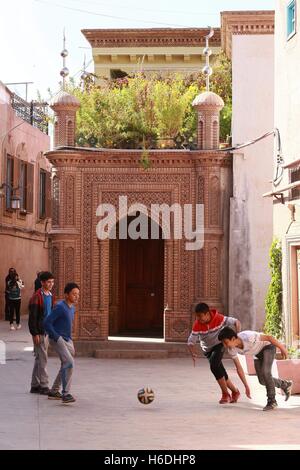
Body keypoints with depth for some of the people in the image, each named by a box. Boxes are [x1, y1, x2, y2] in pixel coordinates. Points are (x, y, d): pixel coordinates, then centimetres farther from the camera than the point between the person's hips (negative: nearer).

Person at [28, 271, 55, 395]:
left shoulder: (51, 296, 12)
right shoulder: (36, 297, -14)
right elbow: (32, 317, -16)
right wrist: (35, 333, -19)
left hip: (47, 332, 8)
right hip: (39, 332, -8)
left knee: (39, 359, 13)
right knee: (42, 358, -7)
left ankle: (35, 385, 20)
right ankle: (44, 386, -3)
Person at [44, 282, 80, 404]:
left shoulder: (72, 308, 13)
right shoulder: (60, 307, -15)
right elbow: (47, 323, -19)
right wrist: (57, 338, -19)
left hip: (67, 340, 10)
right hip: (58, 340, -10)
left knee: (65, 366, 14)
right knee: (69, 363, -22)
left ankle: (54, 391, 28)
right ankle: (65, 394, -21)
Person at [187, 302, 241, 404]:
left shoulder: (219, 318, -26)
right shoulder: (197, 325, -21)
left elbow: (236, 322, -19)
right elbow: (191, 341, -16)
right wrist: (193, 353, -36)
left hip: (219, 345, -4)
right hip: (207, 349, 4)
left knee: (214, 366, -26)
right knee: (220, 371, 4)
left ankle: (225, 394, -14)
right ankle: (235, 392, 26)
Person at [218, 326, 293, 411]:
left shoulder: (248, 337, -42)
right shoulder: (231, 349, -22)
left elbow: (268, 337, -30)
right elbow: (239, 368, -10)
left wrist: (282, 348, -20)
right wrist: (246, 386, -6)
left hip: (268, 346, -6)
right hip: (257, 352, 6)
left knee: (265, 372, -24)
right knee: (262, 380, 2)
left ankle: (272, 401, -10)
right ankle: (285, 385, 28)